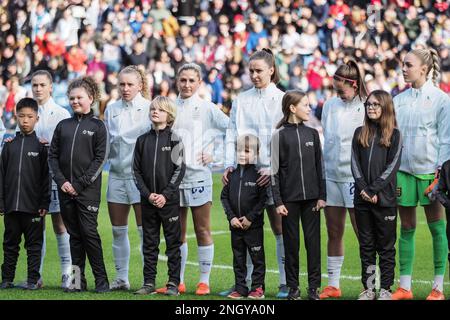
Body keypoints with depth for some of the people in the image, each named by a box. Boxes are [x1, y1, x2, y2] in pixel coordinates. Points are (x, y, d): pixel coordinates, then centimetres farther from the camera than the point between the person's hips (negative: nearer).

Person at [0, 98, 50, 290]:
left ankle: (33, 279, 8)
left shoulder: (41, 145, 1)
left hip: (33, 206, -3)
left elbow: (46, 177, -1)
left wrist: (44, 203, -7)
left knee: (34, 245, 3)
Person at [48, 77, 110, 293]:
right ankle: (78, 281, 10)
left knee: (89, 232, -8)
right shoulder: (62, 126, 13)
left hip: (88, 189, -4)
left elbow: (100, 158, -5)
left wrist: (80, 184, -11)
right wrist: (61, 181, -5)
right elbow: (53, 155, 10)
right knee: (74, 234, 6)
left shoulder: (97, 126, 1)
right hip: (65, 189, 4)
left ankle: (101, 279, -2)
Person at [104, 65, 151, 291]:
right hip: (116, 175, 5)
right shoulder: (111, 110, 11)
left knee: (145, 230, -4)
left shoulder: (149, 108, -2)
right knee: (118, 230, 8)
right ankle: (121, 278, 16)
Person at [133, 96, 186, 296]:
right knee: (149, 243, 7)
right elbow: (136, 170, 6)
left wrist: (166, 195, -13)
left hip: (169, 199, -3)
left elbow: (179, 169, -7)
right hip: (148, 200, 3)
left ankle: (173, 283, 6)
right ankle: (149, 283, 12)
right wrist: (148, 194, -6)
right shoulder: (143, 140, 7)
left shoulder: (174, 139, -2)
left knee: (173, 242, 2)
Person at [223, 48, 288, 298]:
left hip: (273, 173, -3)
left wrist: (273, 169, -15)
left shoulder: (282, 100, 1)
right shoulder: (241, 100, 12)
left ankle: (286, 283, 3)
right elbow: (232, 135, 9)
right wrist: (229, 164, -5)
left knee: (280, 227, -1)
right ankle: (244, 282, 9)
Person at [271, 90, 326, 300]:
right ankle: (293, 287, 11)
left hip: (311, 197, 2)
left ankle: (314, 286, 7)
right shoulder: (280, 135, -1)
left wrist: (322, 196, 3)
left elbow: (319, 167, 10)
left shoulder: (312, 134, 9)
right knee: (291, 242, 3)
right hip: (289, 197, -2)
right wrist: (278, 201, -7)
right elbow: (275, 170, -2)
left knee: (313, 240, 1)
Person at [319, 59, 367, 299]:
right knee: (334, 233, 9)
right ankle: (333, 285, 17)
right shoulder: (330, 105, 11)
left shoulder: (366, 108, -5)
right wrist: (323, 165, 14)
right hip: (331, 175, 5)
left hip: (355, 176, -5)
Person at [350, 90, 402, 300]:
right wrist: (363, 189, -9)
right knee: (366, 245, 7)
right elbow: (355, 163, 5)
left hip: (385, 198, -3)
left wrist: (374, 189, -14)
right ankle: (368, 288, 12)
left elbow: (392, 165, -7)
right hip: (362, 199, 3)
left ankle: (385, 289, 7)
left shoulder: (394, 135, 1)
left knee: (386, 245, 2)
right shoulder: (360, 133, 10)